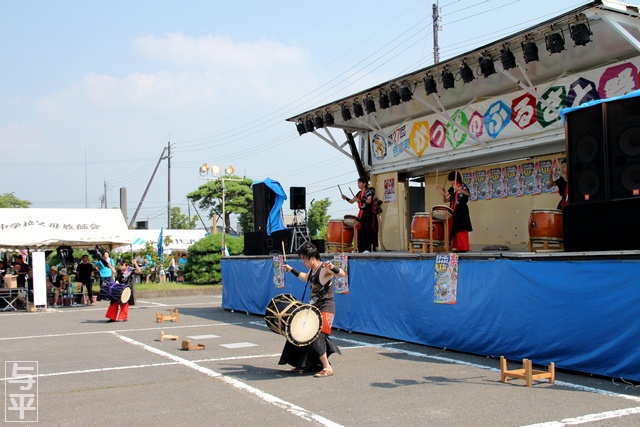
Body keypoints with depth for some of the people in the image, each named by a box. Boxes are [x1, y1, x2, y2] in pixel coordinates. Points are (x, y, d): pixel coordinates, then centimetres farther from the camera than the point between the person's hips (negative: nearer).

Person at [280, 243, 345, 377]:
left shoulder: (324, 269, -16)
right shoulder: (312, 271, 10)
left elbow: (342, 274, -31)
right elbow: (305, 278, 33)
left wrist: (332, 267, -49)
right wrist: (291, 270, 36)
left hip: (326, 309, -9)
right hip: (314, 308, 9)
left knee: (315, 335, -17)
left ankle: (327, 368, -9)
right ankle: (303, 365, 26)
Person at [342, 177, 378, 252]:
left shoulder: (369, 191, -4)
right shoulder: (359, 193, 17)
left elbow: (369, 201, -19)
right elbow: (352, 201, 16)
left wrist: (360, 200, -30)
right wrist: (346, 198, -2)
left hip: (368, 213, -7)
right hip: (361, 214, 7)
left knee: (368, 230, -10)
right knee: (360, 231, 6)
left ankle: (368, 248, -12)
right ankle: (361, 249, 10)